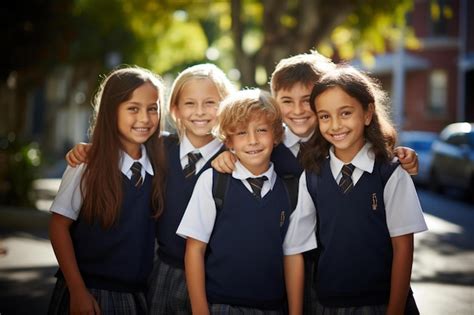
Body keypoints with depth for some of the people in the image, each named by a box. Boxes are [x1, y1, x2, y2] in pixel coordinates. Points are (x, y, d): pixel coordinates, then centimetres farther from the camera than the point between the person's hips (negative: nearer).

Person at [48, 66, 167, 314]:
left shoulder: (159, 162, -1)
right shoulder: (88, 164, -10)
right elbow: (59, 226, -8)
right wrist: (77, 291, -11)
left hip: (137, 294, 3)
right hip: (89, 292, -3)